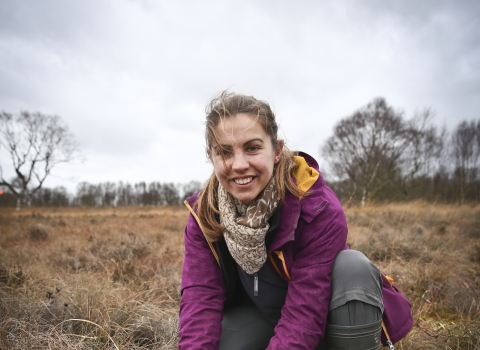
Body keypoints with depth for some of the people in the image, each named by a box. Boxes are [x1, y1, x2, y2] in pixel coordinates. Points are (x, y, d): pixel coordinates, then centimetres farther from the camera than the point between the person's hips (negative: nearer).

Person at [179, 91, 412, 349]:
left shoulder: (319, 209, -30)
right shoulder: (204, 215, -17)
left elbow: (304, 314, -32)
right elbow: (200, 298, -25)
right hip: (258, 314, 3)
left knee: (352, 267, -33)